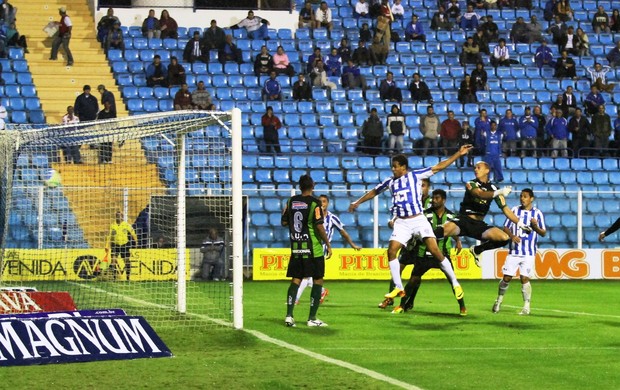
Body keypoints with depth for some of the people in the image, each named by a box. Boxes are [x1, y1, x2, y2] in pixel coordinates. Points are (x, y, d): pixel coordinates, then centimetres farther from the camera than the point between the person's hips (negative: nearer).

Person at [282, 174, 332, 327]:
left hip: (296, 247, 5)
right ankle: (312, 318, 2)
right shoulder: (314, 203, -12)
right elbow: (319, 226, -16)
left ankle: (289, 315, -1)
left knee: (296, 279, 10)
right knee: (318, 280, 4)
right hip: (313, 249, -5)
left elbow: (284, 222, 10)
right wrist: (328, 244, -8)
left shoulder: (291, 201, 4)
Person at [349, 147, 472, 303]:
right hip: (401, 223, 4)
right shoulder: (390, 181, 11)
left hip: (418, 220, -4)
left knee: (435, 250, -14)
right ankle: (398, 288, 1)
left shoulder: (415, 175, 0)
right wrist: (358, 202, 29)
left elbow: (439, 167, -1)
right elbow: (374, 192, 27)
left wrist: (459, 154, -6)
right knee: (391, 250, -10)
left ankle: (455, 283, -4)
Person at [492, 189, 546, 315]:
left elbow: (543, 233, 5)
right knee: (506, 277, 3)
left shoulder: (537, 213, 1)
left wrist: (536, 227, -16)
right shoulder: (515, 210, 6)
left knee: (524, 278, -8)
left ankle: (526, 307, 1)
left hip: (528, 253, -2)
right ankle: (499, 300, 25)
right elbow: (506, 227, 10)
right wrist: (512, 236, -11)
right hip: (514, 251, 2)